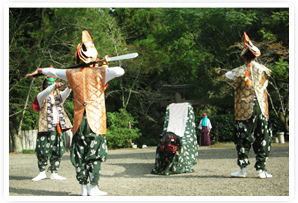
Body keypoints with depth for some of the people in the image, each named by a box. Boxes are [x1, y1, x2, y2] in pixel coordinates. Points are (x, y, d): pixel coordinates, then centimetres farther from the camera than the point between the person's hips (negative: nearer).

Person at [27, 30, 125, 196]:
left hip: (79, 121, 3)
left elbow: (52, 71, 21)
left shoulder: (72, 74, 5)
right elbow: (120, 71, -13)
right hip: (96, 121, -3)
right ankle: (93, 188, -1)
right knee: (95, 154, 0)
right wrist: (105, 66, 4)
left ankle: (84, 188, 11)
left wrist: (38, 71, 40)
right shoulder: (101, 73, -5)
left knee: (80, 155, 9)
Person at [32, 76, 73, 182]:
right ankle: (42, 172, 11)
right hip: (45, 127, -4)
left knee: (58, 151, 4)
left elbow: (66, 93, -7)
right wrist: (54, 86, -39)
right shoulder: (41, 96, 5)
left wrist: (70, 87, -31)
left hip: (58, 127, 4)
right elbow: (45, 93, -19)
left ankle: (54, 173, 12)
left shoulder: (58, 95, 15)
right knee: (43, 150, -5)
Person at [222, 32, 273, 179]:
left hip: (245, 110, -2)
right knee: (262, 139, 6)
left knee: (243, 140, 5)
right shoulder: (263, 70, 3)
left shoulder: (241, 71, -5)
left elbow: (228, 74, 14)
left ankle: (243, 169, 5)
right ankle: (262, 169, 3)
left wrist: (225, 74, 35)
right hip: (261, 109, 2)